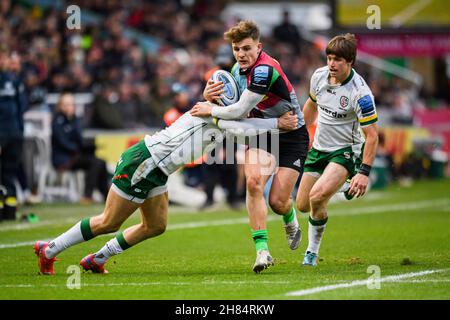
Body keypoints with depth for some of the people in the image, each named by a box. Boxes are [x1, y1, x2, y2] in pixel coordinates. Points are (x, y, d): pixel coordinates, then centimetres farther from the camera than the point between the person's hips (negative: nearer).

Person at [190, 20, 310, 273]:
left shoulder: (265, 69, -28)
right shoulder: (238, 69, 1)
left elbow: (241, 110, -29)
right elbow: (230, 101, 17)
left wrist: (210, 111, -13)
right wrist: (209, 96, -6)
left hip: (292, 136, -6)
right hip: (263, 133, 6)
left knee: (277, 202, -10)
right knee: (253, 182, -21)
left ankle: (290, 219, 30)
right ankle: (262, 250, -19)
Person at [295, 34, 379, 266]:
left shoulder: (360, 92, -24)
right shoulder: (319, 76, -6)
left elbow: (372, 135, -21)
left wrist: (364, 172, -26)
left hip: (346, 151, -7)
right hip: (318, 148, 7)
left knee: (317, 196, -28)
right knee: (302, 205, 9)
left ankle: (313, 251, -5)